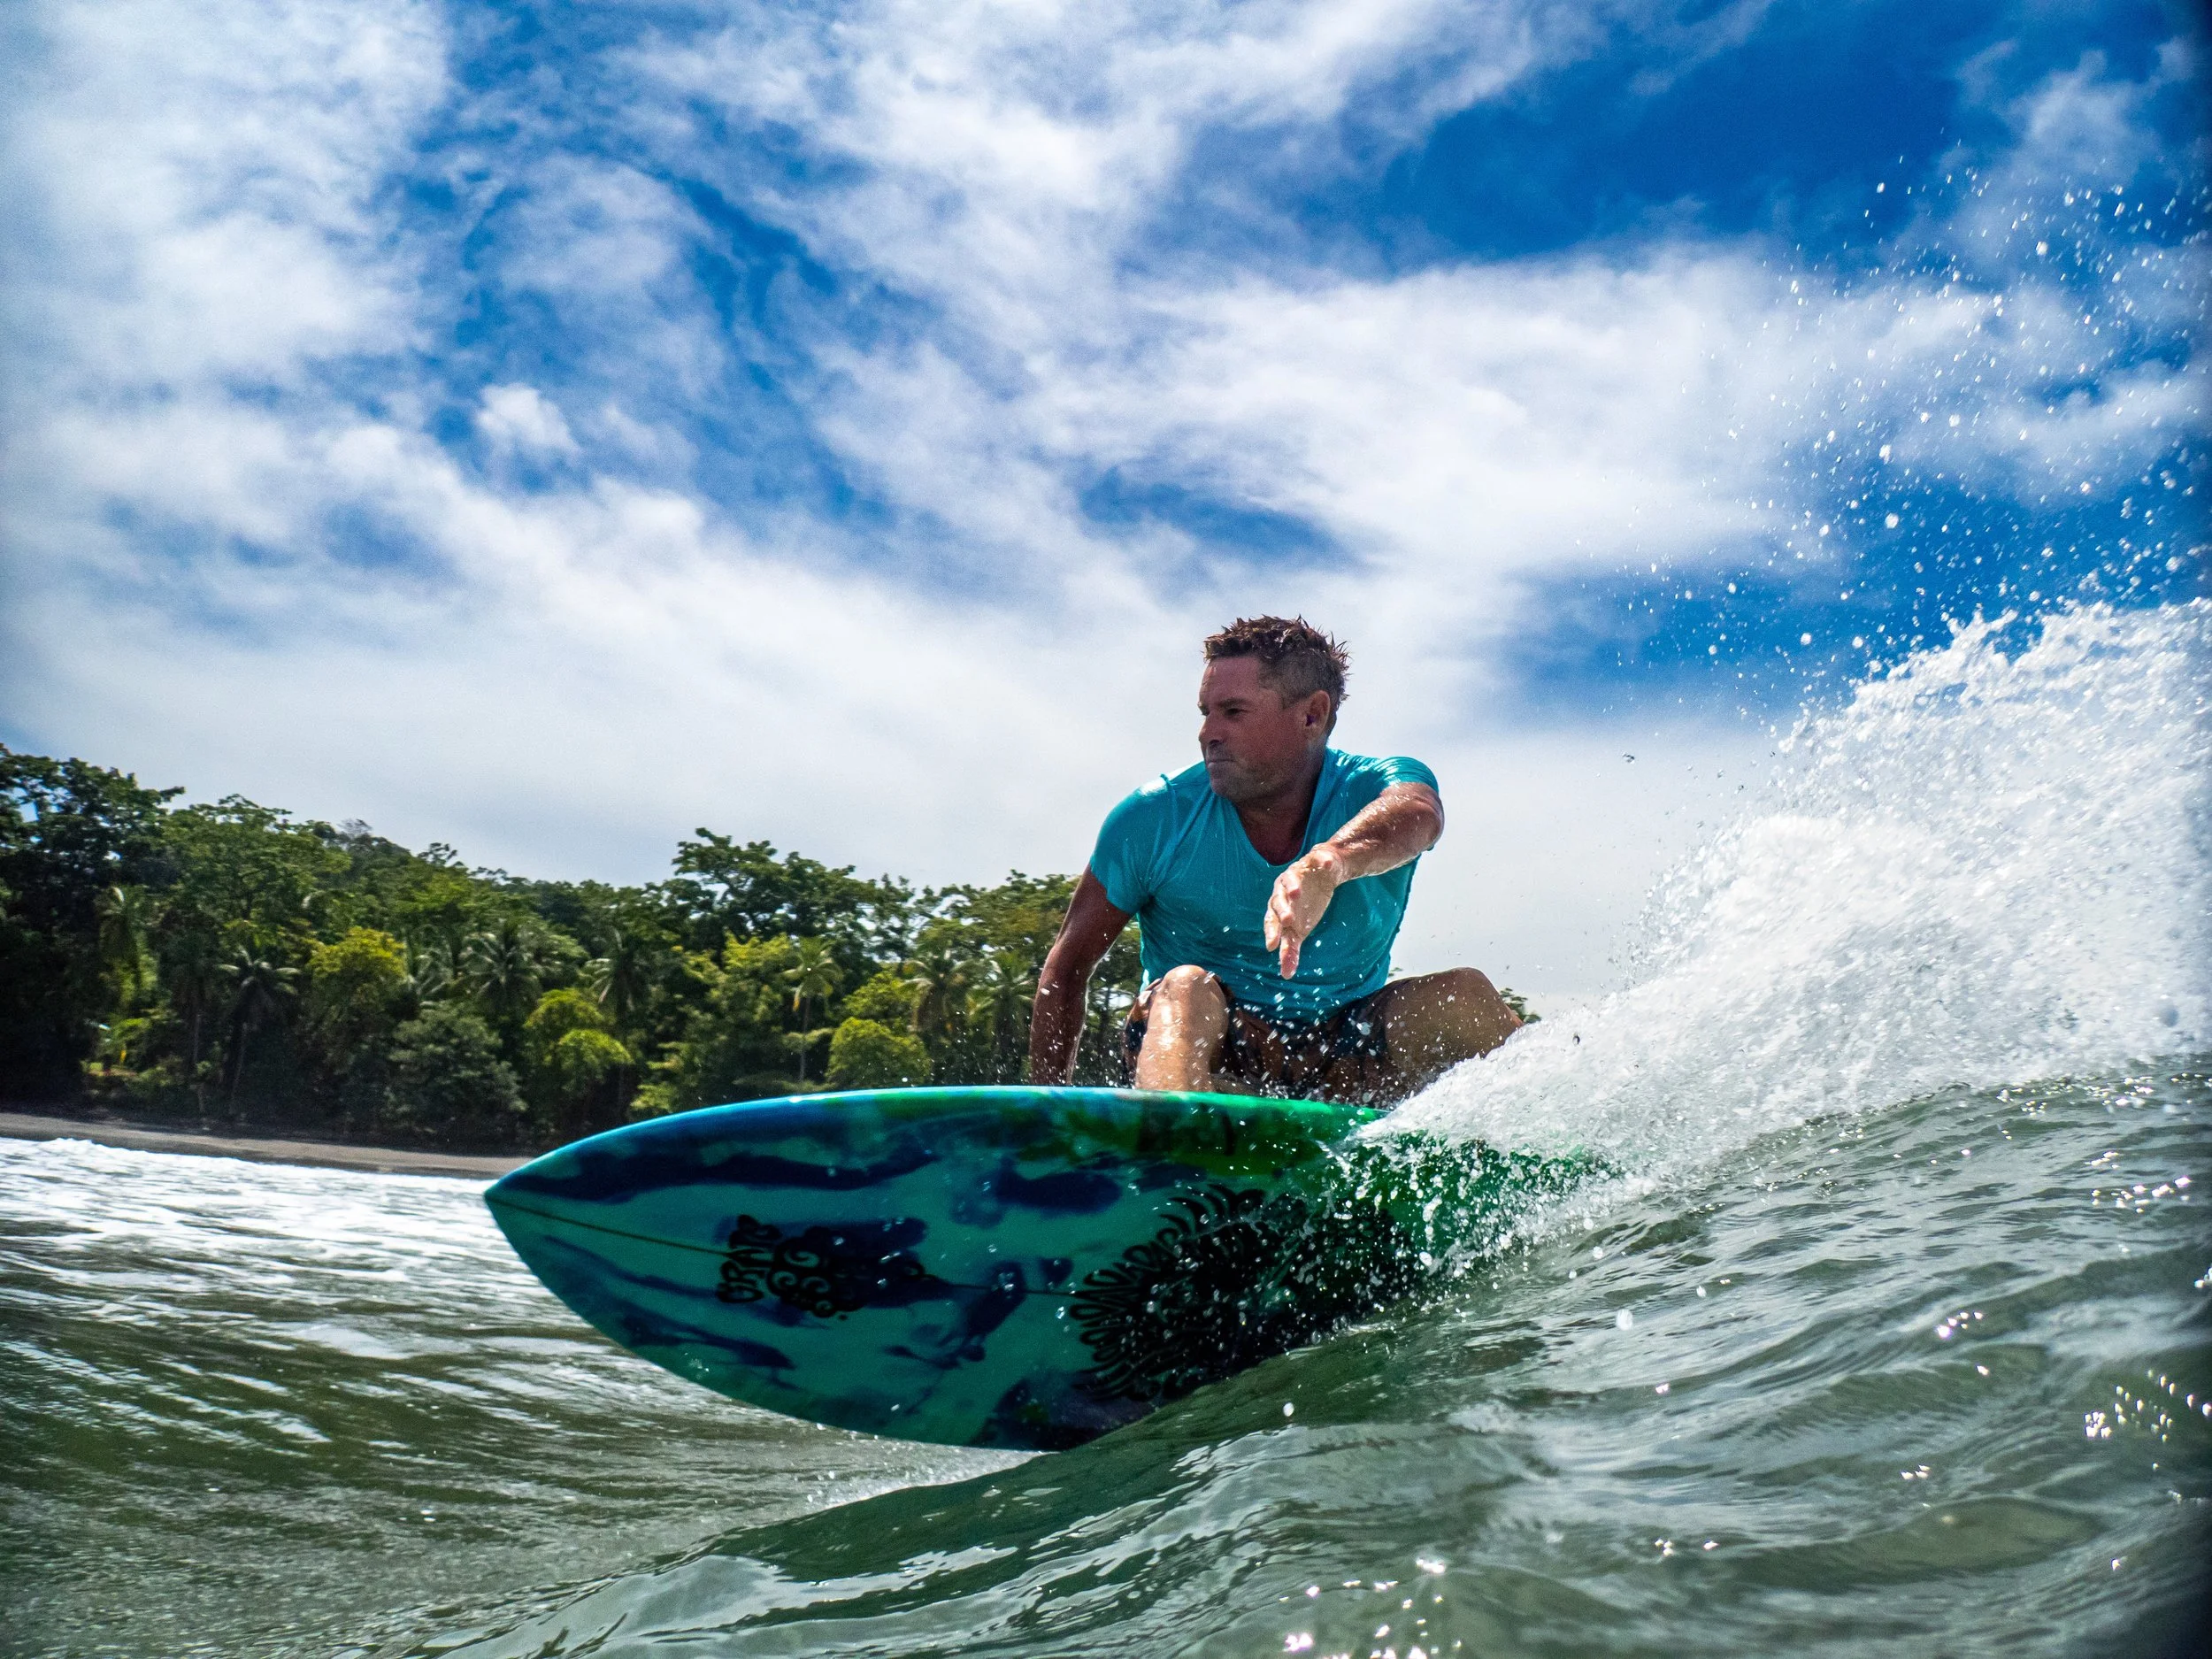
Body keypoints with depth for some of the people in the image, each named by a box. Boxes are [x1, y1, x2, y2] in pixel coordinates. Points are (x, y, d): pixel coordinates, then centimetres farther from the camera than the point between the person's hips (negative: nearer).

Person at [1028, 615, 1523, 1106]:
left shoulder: (1374, 787, -7)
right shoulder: (1156, 818, -6)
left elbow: (1416, 813, -34)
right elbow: (1068, 964, 1)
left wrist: (1325, 864, -57)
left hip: (1349, 1058, 1)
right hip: (1210, 1050, -1)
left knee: (1462, 993, -23)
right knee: (1186, 989, -33)